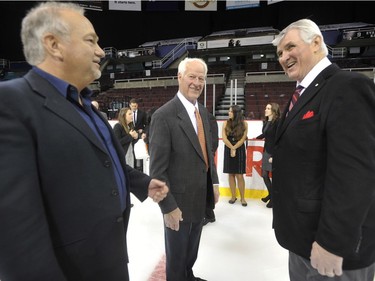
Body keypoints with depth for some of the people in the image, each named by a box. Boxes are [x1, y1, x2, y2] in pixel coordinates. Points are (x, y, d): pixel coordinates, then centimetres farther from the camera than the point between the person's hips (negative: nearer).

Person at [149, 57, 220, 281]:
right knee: (177, 254, 18)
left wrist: (214, 182, 10)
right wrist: (168, 206, -19)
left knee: (192, 250, 28)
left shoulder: (204, 112, 5)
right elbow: (158, 168, -21)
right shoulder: (164, 116, -21)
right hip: (180, 199, -7)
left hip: (201, 196, 7)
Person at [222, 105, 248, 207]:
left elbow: (243, 138, -6)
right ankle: (233, 196, 16)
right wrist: (232, 148, -11)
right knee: (231, 174, 6)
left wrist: (234, 148, -13)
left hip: (240, 150, -2)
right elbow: (224, 138, -5)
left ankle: (242, 198, 9)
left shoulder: (244, 123, -2)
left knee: (239, 175, -3)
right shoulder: (226, 123, 0)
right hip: (228, 150, 2)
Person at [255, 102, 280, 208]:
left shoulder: (277, 122, -14)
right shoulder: (266, 122, 8)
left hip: (275, 152, -7)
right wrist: (256, 138, 40)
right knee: (264, 175, 12)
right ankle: (271, 194, 33)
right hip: (266, 151, 7)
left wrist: (274, 155, -19)